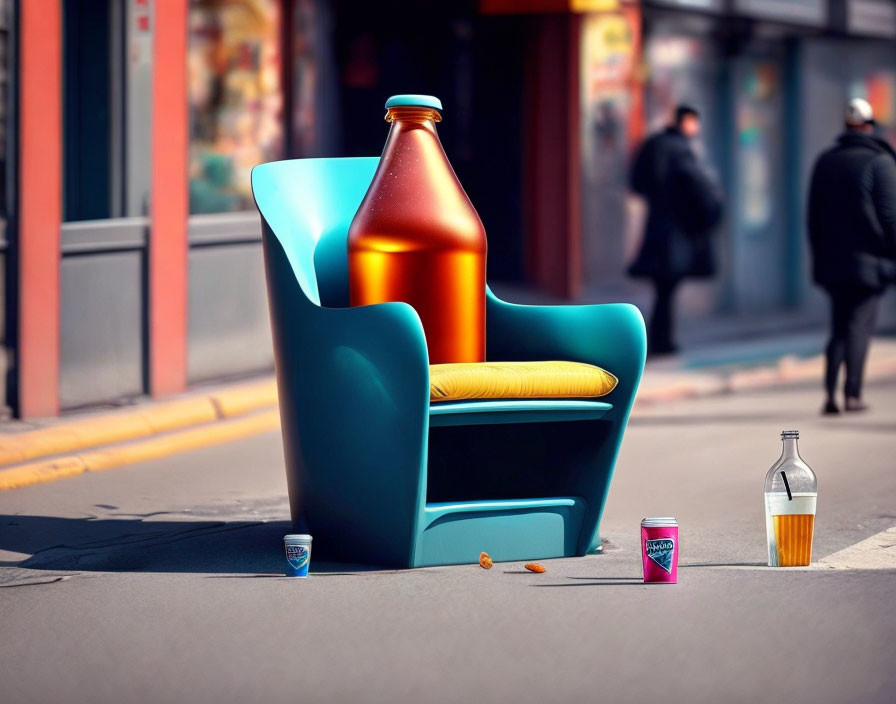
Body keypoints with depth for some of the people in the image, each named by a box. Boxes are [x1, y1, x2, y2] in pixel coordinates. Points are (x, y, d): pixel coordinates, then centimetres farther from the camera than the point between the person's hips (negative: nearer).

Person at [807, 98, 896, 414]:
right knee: (860, 326, 0)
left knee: (839, 327, 10)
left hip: (832, 261, 5)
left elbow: (813, 217, 13)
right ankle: (852, 394, -4)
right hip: (868, 259, -5)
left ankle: (830, 392, -4)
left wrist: (820, 255, 18)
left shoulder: (824, 162, 11)